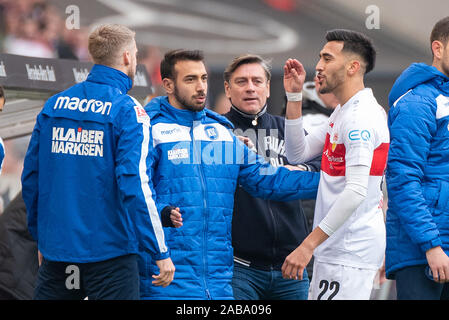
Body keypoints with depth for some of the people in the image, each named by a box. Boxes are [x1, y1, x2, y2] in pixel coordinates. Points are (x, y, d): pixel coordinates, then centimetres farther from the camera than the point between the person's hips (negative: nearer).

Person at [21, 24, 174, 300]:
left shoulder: (53, 105, 7)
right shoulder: (127, 111, -9)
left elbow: (31, 176, 11)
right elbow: (135, 185, -17)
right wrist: (161, 253, -13)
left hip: (56, 250, 5)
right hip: (109, 253, -5)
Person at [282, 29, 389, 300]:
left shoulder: (360, 117, -17)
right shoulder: (343, 112, 17)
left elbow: (356, 191, -26)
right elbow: (298, 154, 17)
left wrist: (309, 245, -28)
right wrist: (294, 97, 8)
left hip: (351, 251, -11)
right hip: (337, 247, 11)